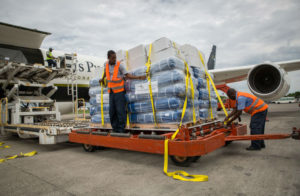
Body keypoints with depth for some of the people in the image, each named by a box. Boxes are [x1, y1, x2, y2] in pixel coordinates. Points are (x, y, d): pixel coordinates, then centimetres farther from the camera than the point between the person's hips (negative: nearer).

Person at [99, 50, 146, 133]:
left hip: (119, 91, -5)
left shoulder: (120, 65, -10)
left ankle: (121, 130, 1)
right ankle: (115, 129, 13)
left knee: (121, 111, -8)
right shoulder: (106, 64, 5)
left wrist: (139, 77, -21)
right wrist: (102, 79, 40)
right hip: (111, 92, 5)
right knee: (112, 112, 3)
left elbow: (128, 75, -10)